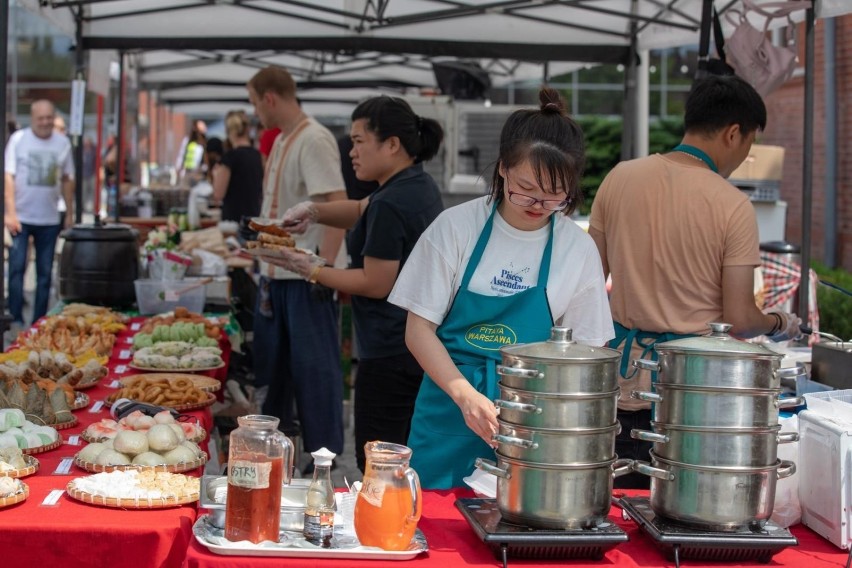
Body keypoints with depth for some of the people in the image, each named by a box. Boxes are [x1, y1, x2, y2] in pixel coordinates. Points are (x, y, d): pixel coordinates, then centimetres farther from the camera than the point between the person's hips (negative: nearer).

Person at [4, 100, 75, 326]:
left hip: (49, 219, 3)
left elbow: (67, 180, 13)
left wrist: (70, 214, 9)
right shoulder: (18, 139, -3)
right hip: (20, 217, -3)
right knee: (17, 268, -7)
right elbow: (8, 177, -5)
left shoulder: (63, 143, 6)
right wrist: (10, 213, -13)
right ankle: (16, 319, -1)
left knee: (45, 273, 6)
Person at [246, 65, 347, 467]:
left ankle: (324, 452, 6)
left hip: (306, 276, -9)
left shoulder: (314, 140, -16)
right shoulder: (281, 141, 13)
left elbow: (338, 205, -22)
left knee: (313, 365, -2)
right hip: (276, 272, 9)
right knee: (272, 359, 19)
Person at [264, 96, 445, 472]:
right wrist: (315, 211, 9)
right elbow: (362, 212, 24)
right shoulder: (420, 185, 11)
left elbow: (376, 284, -18)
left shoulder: (391, 204, -19)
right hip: (420, 347, 10)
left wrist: (310, 270, -11)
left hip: (389, 354, -10)